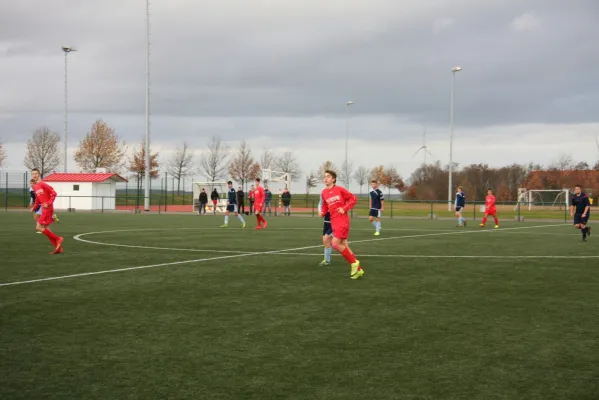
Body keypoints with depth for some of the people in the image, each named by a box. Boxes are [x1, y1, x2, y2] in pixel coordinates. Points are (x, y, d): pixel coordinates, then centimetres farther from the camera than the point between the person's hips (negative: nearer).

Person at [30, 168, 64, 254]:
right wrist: (34, 207, 12)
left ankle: (58, 239, -3)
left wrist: (48, 203, -22)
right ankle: (58, 248, 12)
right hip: (44, 209, 9)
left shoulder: (43, 184, -13)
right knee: (46, 229, 8)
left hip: (48, 209, -9)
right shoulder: (35, 187, 13)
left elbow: (54, 193, -15)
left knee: (39, 228, -11)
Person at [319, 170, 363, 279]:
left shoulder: (340, 189, -7)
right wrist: (322, 213, 0)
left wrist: (344, 209, -12)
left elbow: (353, 199, -2)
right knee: (344, 247, 7)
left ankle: (354, 262, 2)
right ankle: (358, 270, 17)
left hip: (342, 221, -6)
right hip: (334, 223, 6)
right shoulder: (324, 193, 8)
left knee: (335, 244, -16)